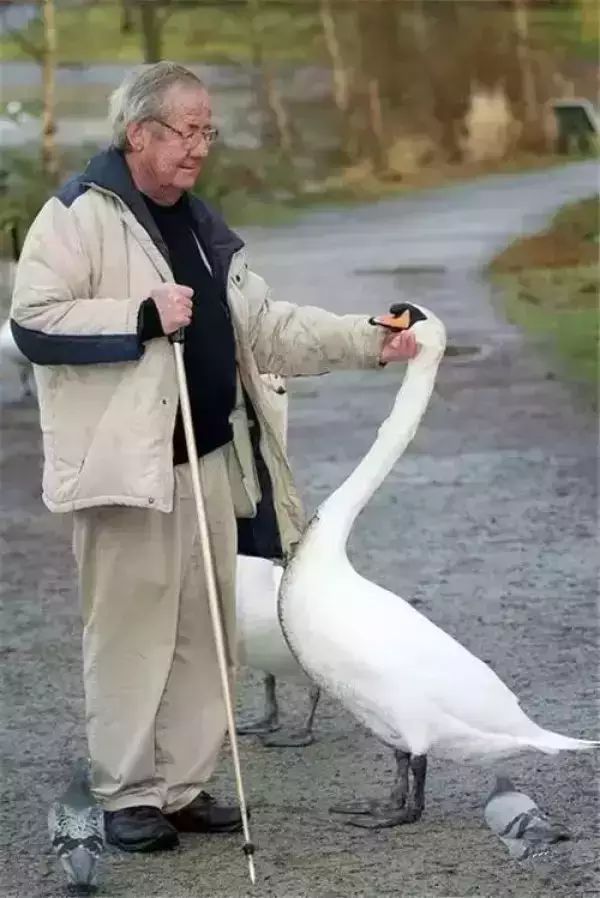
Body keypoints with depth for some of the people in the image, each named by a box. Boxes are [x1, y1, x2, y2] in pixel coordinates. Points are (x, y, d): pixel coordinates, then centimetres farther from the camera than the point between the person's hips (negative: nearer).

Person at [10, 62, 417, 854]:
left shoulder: (201, 227, 19)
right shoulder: (79, 215, -6)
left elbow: (266, 325, 18)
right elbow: (34, 324, -14)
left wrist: (368, 342, 7)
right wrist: (142, 317, -18)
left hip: (209, 462, 8)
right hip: (126, 464, -8)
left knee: (205, 634, 9)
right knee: (131, 633, -4)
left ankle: (186, 787, 18)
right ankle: (129, 795, 6)